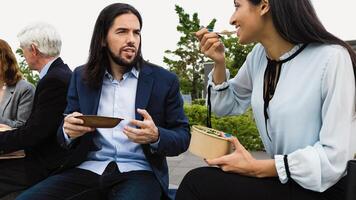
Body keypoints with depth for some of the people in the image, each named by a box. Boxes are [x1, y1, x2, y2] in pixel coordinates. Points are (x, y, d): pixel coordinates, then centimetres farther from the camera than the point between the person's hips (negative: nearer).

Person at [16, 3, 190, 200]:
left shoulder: (164, 80, 3)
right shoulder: (81, 77, 10)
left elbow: (183, 137, 3)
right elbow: (64, 135, 13)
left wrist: (156, 136, -20)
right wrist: (69, 131, -13)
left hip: (138, 171, -3)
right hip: (88, 169, 4)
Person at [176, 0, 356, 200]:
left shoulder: (331, 58, -20)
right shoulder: (259, 55, 2)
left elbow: (334, 157, -22)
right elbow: (227, 106, 16)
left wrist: (257, 168, -19)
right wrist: (219, 63, -1)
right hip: (283, 179, 6)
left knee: (198, 183, -17)